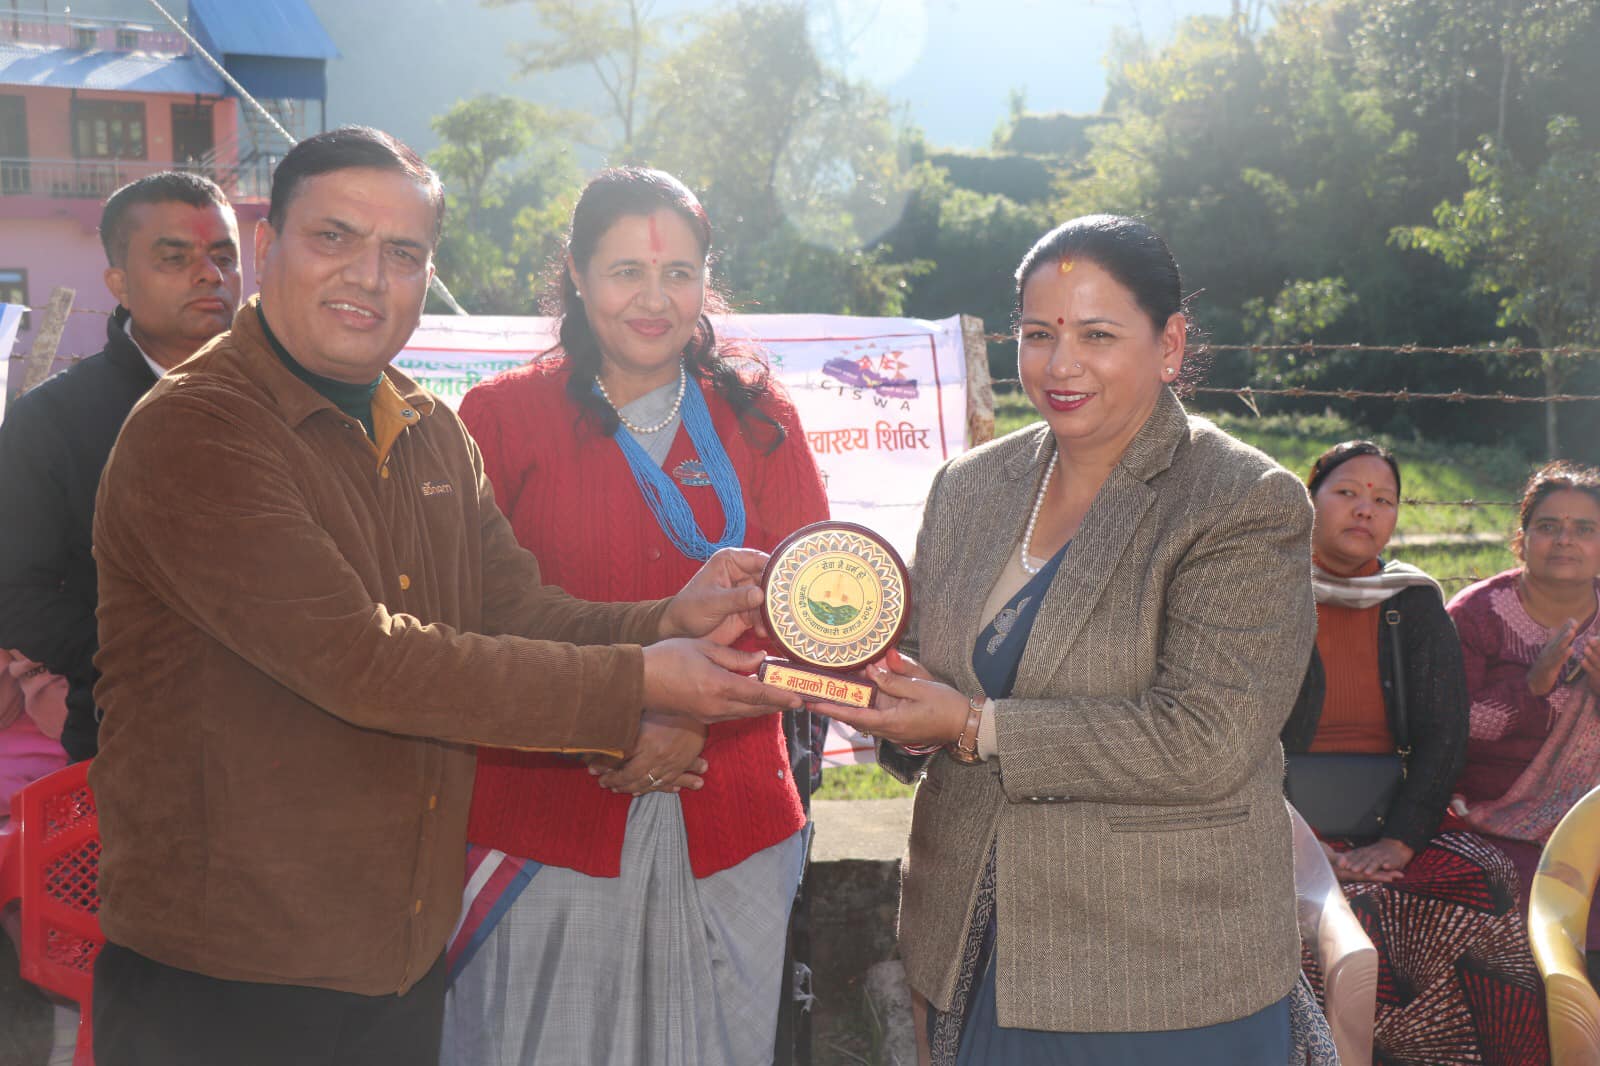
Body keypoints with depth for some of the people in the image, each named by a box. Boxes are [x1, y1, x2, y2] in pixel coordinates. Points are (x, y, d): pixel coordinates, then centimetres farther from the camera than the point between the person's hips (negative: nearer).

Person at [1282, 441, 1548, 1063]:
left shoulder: (1416, 605, 12)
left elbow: (1444, 732, 4)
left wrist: (1398, 841, -10)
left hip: (1390, 828, 3)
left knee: (1484, 884, -21)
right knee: (1356, 914, -29)